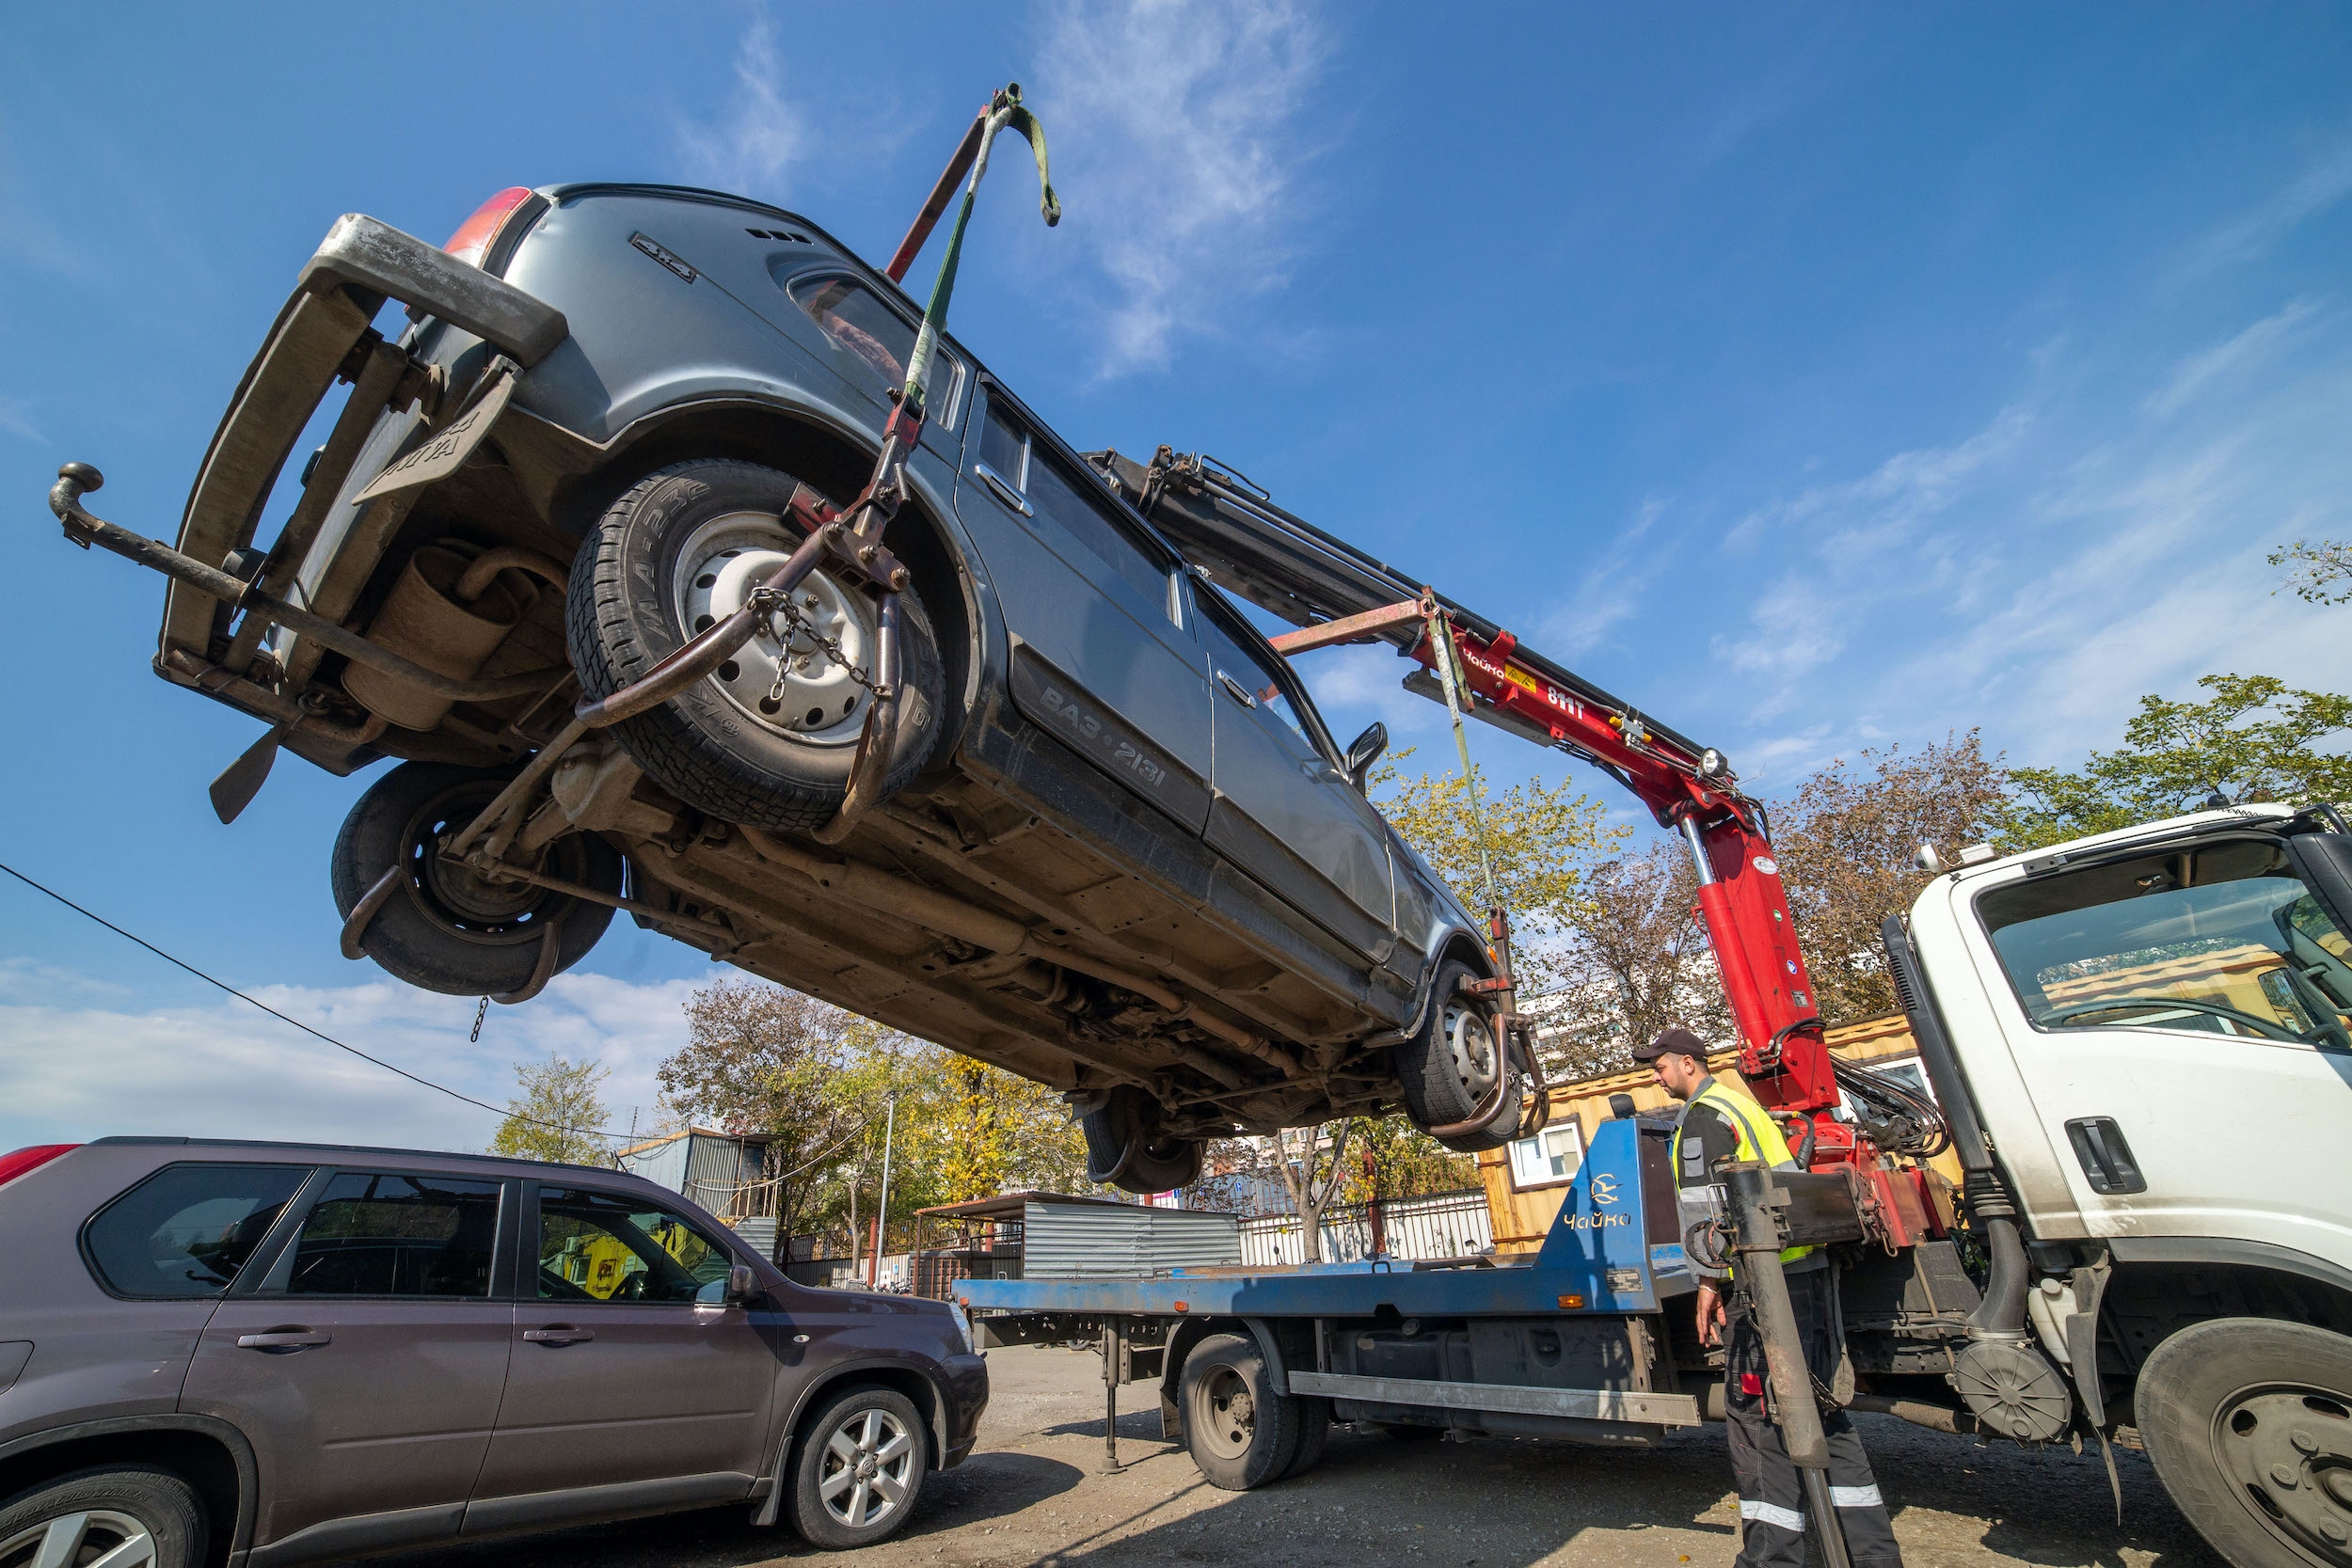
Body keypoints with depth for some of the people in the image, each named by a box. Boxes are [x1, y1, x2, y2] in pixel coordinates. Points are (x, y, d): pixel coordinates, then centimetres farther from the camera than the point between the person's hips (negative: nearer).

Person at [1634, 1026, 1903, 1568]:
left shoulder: (1702, 1116, -10)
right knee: (1817, 1405, 15)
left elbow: (1705, 1209, -17)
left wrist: (1709, 1281, -9)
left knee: (1758, 1413, -4)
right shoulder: (1740, 1103, 20)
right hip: (1809, 1269, 10)